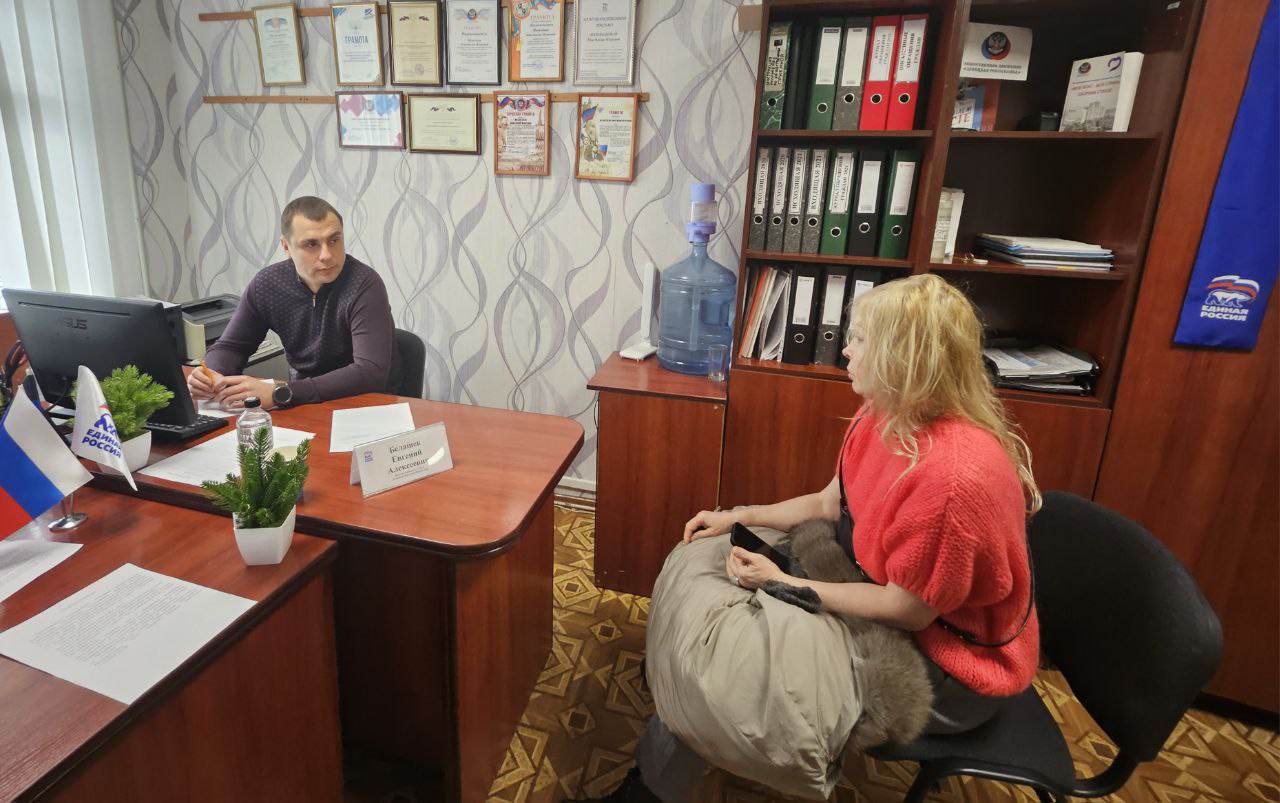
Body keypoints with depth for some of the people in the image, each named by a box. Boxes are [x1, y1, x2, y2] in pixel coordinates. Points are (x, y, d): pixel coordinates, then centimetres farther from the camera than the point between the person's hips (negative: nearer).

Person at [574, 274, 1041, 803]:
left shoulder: (954, 474, -35)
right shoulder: (882, 418, -7)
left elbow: (908, 610, -25)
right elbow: (829, 504, 6)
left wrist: (782, 584, -23)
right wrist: (739, 517, -1)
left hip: (947, 674, -8)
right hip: (879, 596, 9)